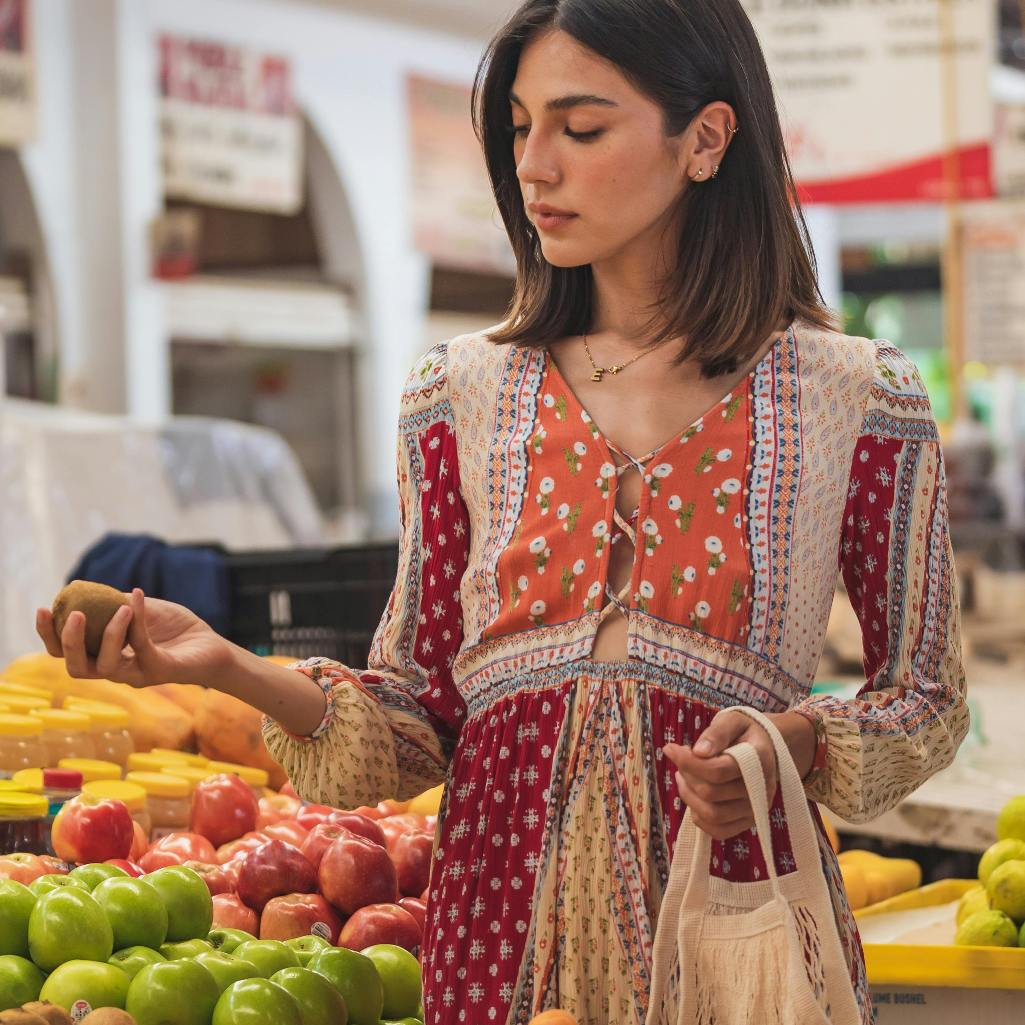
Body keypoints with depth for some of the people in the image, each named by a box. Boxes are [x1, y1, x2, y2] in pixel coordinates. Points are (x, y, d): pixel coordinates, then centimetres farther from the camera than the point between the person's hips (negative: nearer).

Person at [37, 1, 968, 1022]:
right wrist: (225, 667, -12)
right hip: (500, 926, 2)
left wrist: (801, 742, -13)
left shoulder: (859, 400, -3)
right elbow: (422, 718, 3)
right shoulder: (460, 394, 3)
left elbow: (927, 696, 6)